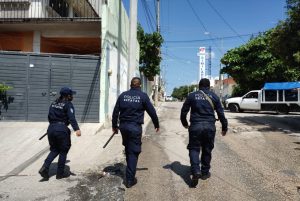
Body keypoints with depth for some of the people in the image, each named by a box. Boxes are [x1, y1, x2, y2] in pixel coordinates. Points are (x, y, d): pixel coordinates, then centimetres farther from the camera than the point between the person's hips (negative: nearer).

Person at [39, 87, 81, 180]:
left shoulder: (53, 103, 14)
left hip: (51, 128, 7)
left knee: (54, 150, 20)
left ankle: (45, 167, 2)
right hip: (62, 129, -6)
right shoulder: (68, 104, -7)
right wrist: (77, 129, -31)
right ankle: (60, 173, 15)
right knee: (63, 151, 8)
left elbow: (49, 117, 20)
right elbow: (71, 118, -21)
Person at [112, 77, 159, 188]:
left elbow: (115, 111, 7)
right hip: (135, 127, -4)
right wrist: (156, 124, 12)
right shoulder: (143, 96, -5)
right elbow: (152, 111, -2)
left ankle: (130, 169, 40)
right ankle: (130, 179, 6)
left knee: (128, 149, 23)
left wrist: (114, 125, 17)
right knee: (133, 152, 2)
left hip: (123, 126, 4)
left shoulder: (123, 95, 5)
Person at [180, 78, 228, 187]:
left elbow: (183, 111, 7)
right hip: (210, 126, 2)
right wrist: (224, 127, 17)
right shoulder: (214, 96, 7)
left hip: (195, 126, -1)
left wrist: (184, 123, 22)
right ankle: (205, 172, 24)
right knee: (207, 150, 14)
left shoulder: (192, 96, 5)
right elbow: (221, 113, 7)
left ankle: (196, 171, -13)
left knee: (194, 149, 5)